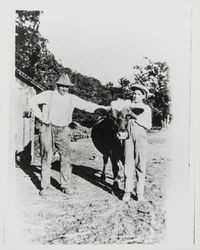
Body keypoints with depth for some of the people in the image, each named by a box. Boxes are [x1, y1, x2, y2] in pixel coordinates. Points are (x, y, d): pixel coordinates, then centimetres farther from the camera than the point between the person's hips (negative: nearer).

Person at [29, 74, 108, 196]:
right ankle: (45, 186, 15)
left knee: (66, 158, -1)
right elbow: (33, 101, 0)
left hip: (63, 131, 2)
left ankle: (66, 185, 14)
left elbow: (86, 105, 6)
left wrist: (102, 108, -3)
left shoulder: (72, 98, 9)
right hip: (48, 129, -2)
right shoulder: (49, 95, 3)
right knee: (46, 158, 4)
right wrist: (41, 117, -7)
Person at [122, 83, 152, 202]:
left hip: (141, 137, -1)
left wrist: (137, 118, -11)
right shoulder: (128, 105, 13)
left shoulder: (146, 108, 9)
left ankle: (140, 192, 8)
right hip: (128, 136, 1)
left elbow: (148, 126, -1)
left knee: (140, 164, 0)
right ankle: (127, 191, 5)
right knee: (128, 163, -1)